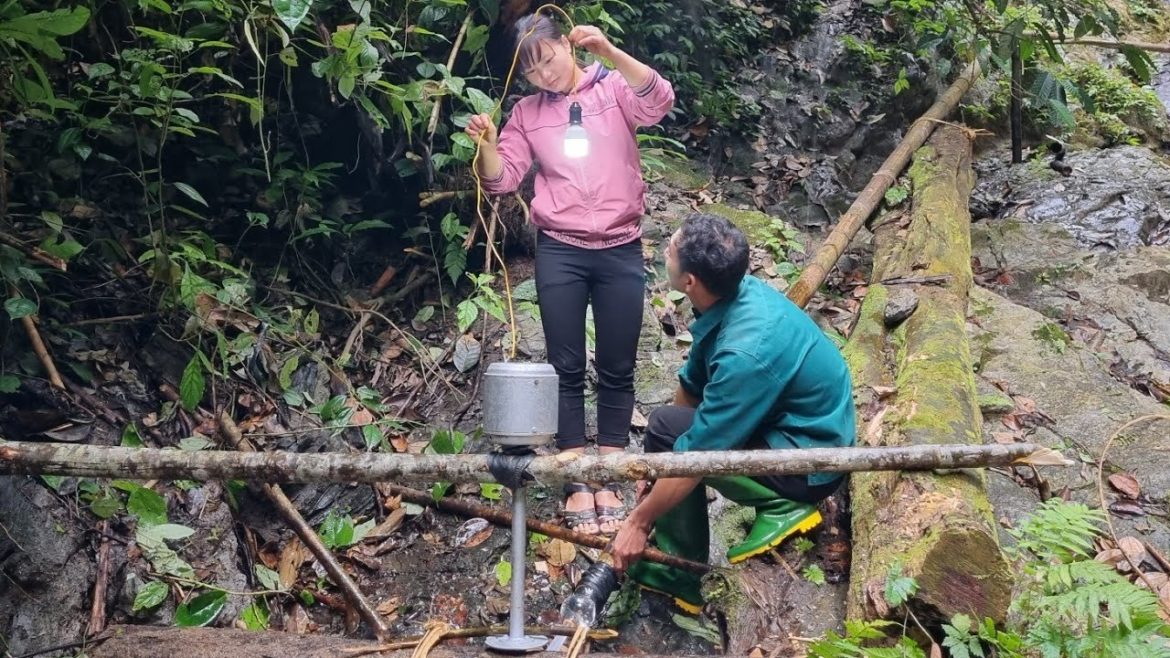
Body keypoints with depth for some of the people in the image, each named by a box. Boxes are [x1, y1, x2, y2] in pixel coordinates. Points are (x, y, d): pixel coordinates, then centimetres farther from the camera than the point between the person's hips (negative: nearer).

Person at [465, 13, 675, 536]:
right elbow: (501, 181, 4)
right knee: (567, 369, 3)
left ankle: (609, 482, 16)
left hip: (621, 251, -1)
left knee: (617, 371, 6)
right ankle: (577, 484, 11)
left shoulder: (614, 90, 4)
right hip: (560, 253, 1)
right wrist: (486, 145, -16)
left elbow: (659, 101, -17)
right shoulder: (527, 113, 10)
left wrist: (609, 51, -27)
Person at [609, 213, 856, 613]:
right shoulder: (738, 293, -7)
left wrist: (639, 523, -14)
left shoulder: (745, 353, -33)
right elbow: (690, 385, 5)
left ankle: (781, 506, -6)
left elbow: (694, 455, -25)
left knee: (667, 430, -18)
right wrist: (657, 462, 10)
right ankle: (674, 567, 13)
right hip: (800, 424, 9)